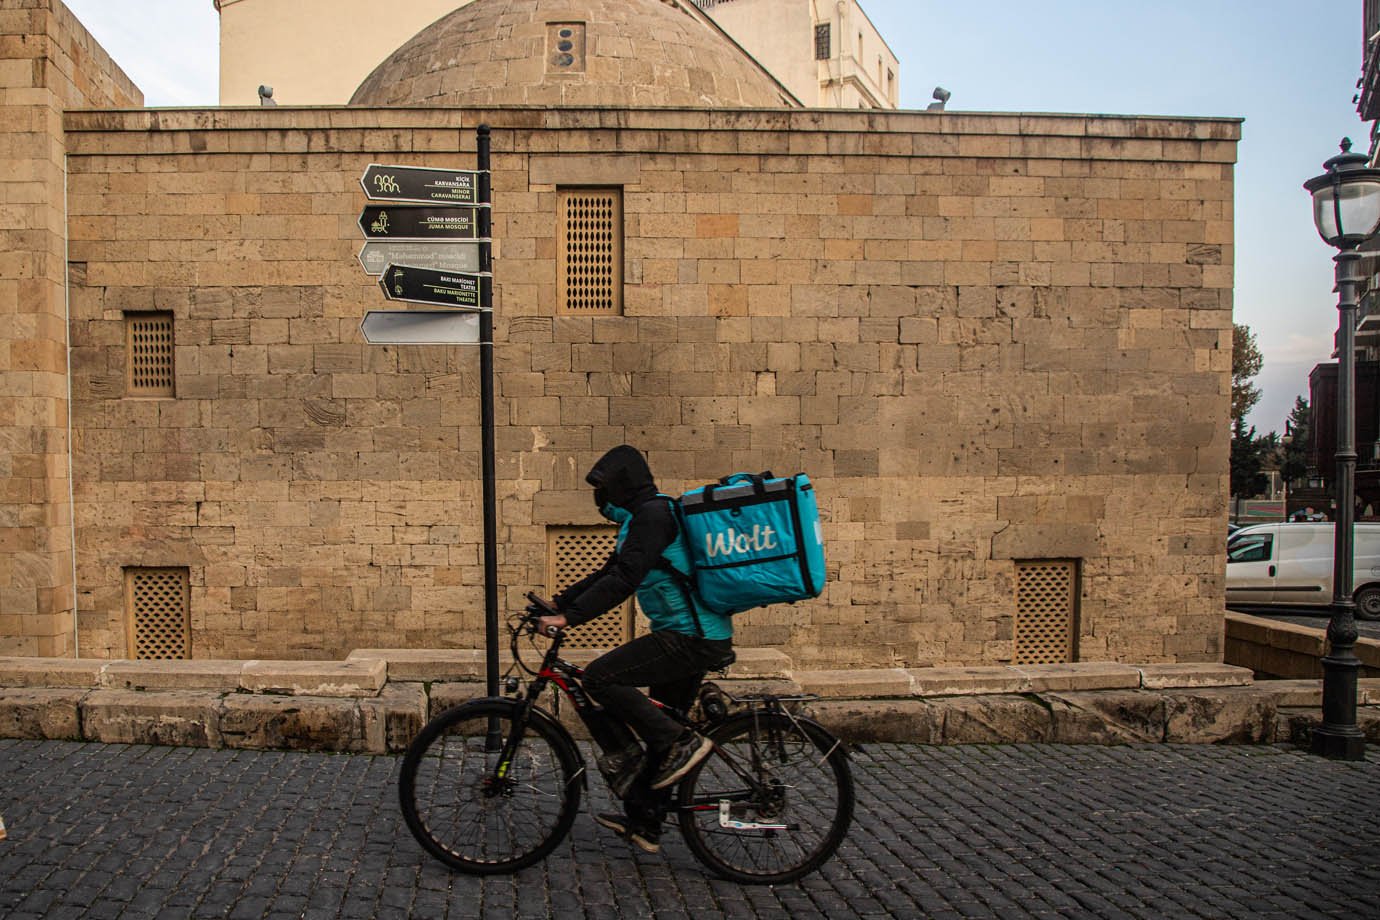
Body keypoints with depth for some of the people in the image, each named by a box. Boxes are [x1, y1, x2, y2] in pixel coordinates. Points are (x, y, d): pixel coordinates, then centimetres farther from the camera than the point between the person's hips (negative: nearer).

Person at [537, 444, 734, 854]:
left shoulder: (652, 515, -14)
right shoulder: (645, 516, 18)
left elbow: (623, 581, -24)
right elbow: (610, 574, 22)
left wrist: (568, 617, -25)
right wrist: (557, 601, 16)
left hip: (689, 639, -11)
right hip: (697, 636, 11)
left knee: (599, 678, -16)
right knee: (658, 727, 15)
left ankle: (682, 742, -8)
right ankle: (644, 824, 24)